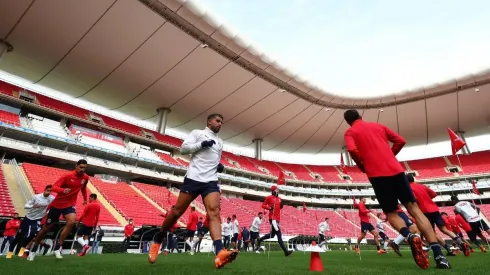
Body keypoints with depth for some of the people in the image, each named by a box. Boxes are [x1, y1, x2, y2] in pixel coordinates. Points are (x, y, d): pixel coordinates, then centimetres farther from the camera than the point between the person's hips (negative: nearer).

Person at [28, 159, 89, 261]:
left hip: (70, 204, 2)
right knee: (46, 227, 10)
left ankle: (58, 247, -11)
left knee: (71, 222, -26)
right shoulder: (67, 176, -17)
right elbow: (54, 187, -23)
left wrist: (85, 199, 27)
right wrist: (63, 190, -44)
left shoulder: (85, 178, -3)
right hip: (57, 204, -2)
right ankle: (33, 250, 34)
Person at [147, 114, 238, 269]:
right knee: (177, 211, 3)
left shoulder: (220, 143, 25)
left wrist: (220, 166, 11)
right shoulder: (197, 133, 9)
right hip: (193, 178, -4)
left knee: (214, 212, -16)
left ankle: (219, 254, -29)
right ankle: (157, 241, 26)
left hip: (211, 181, 4)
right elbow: (183, 148, -3)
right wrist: (202, 144, -14)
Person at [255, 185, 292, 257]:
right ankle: (285, 251, -14)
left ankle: (260, 240, 34)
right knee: (279, 235, -13)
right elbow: (263, 205, -1)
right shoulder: (269, 197, -4)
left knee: (272, 234, 15)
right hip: (273, 218, -8)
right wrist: (269, 207, -17)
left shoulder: (279, 199, 16)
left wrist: (281, 206, 3)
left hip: (277, 218, 8)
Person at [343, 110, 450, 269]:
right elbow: (400, 141, 14)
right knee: (414, 208, 8)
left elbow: (352, 150, -13)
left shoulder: (349, 133, 7)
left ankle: (410, 236, -21)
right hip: (396, 170, 4)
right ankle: (438, 254, -3)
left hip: (377, 174, -4)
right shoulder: (378, 126, 20)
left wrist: (362, 167, 4)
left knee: (391, 213, 9)